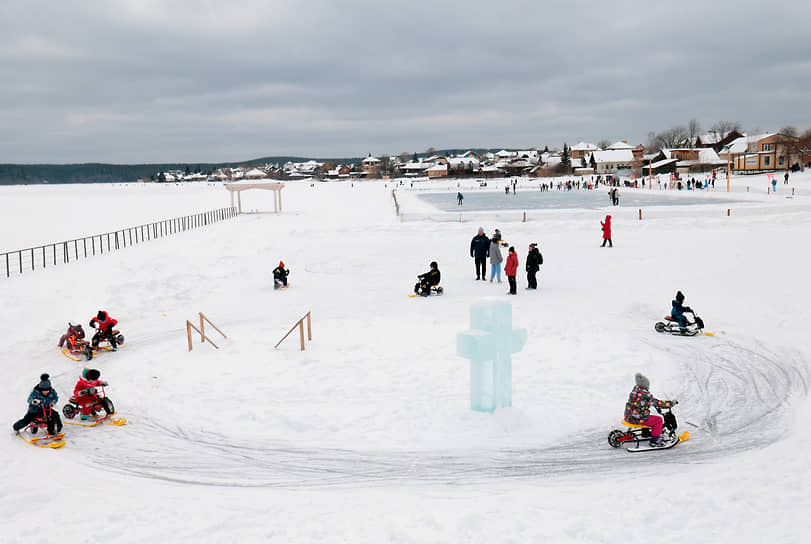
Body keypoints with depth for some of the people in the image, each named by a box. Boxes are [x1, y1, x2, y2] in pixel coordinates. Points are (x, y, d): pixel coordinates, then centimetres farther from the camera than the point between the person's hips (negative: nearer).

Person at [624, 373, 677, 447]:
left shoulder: (635, 389, 6)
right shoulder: (645, 394, -20)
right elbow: (658, 403, -16)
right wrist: (672, 403, -5)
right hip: (638, 419, -9)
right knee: (658, 420, 2)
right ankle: (654, 441, 5)